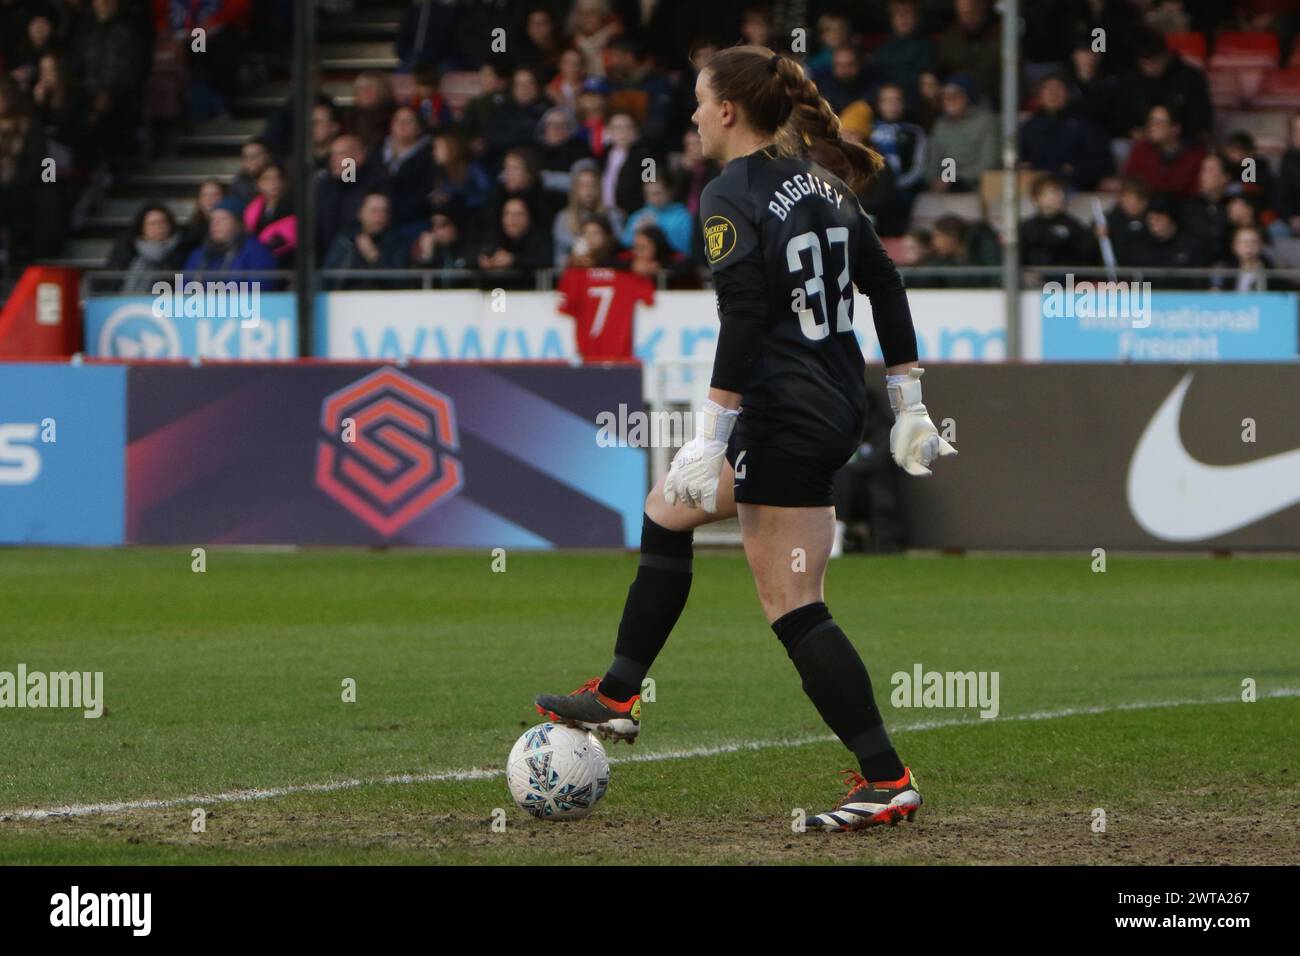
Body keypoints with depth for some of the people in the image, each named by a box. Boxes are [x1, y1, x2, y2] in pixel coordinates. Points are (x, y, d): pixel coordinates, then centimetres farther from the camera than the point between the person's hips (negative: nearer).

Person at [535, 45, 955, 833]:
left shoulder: (733, 197, -14)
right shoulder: (821, 180, 11)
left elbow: (744, 320, -22)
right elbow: (886, 287, 12)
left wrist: (713, 438, -21)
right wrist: (910, 406, 16)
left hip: (786, 421, -10)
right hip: (841, 404, 10)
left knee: (794, 607, -4)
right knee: (667, 510, 25)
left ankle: (888, 782, -5)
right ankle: (618, 698, 31)